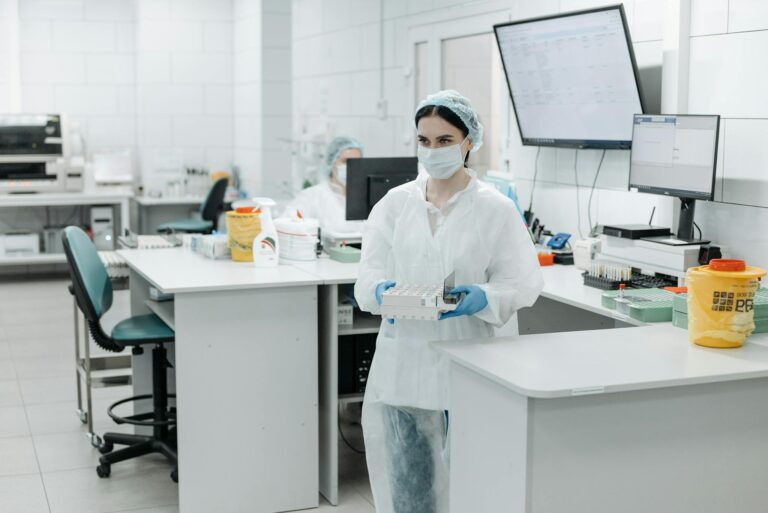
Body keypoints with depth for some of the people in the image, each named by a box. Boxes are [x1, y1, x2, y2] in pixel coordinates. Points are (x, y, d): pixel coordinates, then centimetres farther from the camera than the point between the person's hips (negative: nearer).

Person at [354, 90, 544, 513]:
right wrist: (381, 291, -20)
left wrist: (482, 298, -23)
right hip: (404, 364, 2)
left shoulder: (495, 209, -1)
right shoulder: (395, 203, 6)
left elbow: (521, 283, -4)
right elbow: (368, 273, 2)